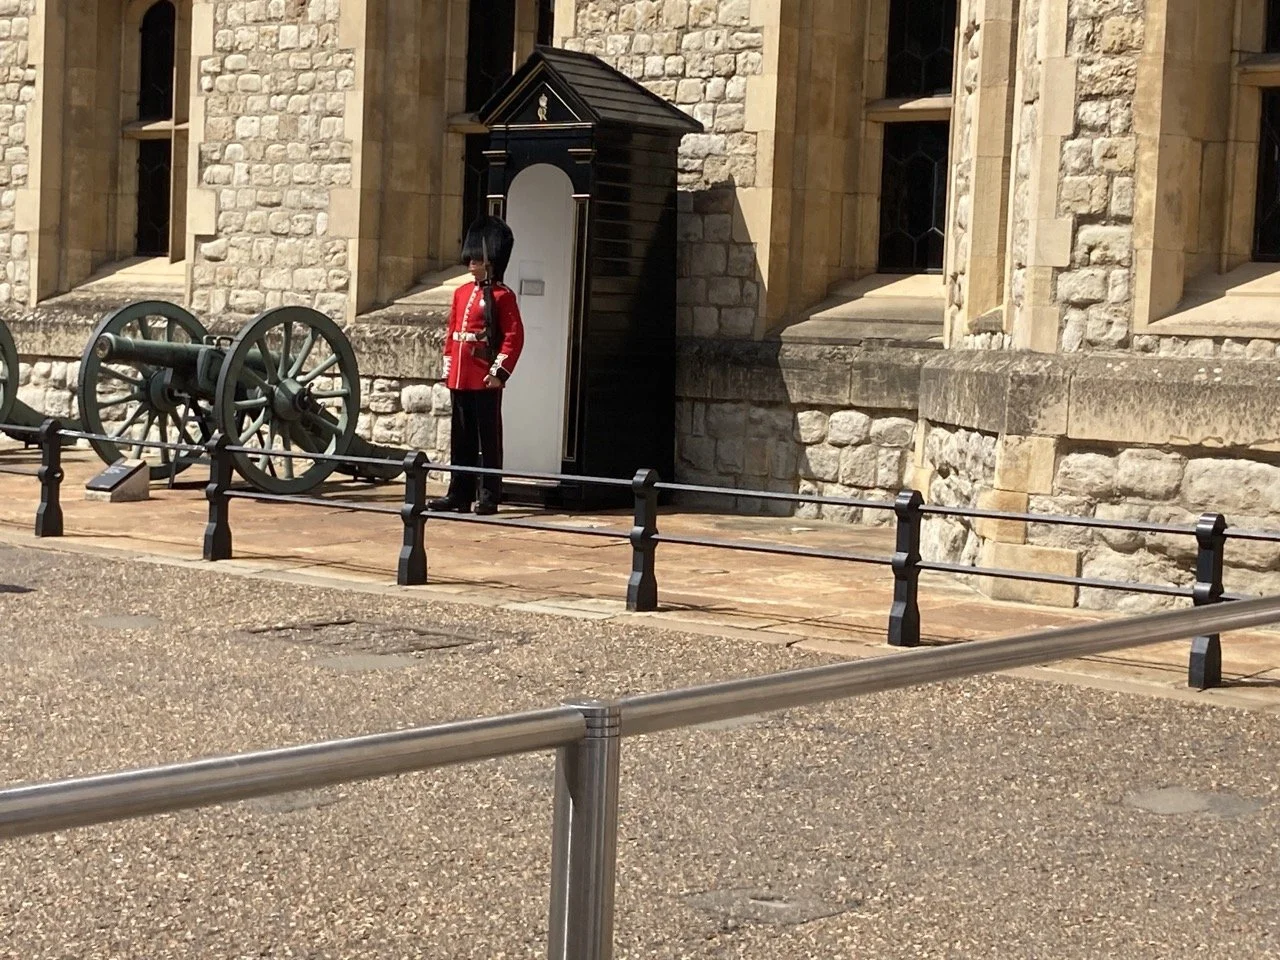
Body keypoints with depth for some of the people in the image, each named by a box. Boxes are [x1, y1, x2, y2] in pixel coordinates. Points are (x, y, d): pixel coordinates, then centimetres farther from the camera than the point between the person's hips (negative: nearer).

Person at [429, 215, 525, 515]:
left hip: (486, 380, -7)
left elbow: (514, 337, -11)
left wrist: (499, 372, -15)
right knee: (461, 439, 11)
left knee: (489, 438, 0)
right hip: (459, 378, 7)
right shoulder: (462, 293, 14)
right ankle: (459, 494, 16)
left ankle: (489, 497, 4)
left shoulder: (502, 296, -6)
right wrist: (447, 368, 13)